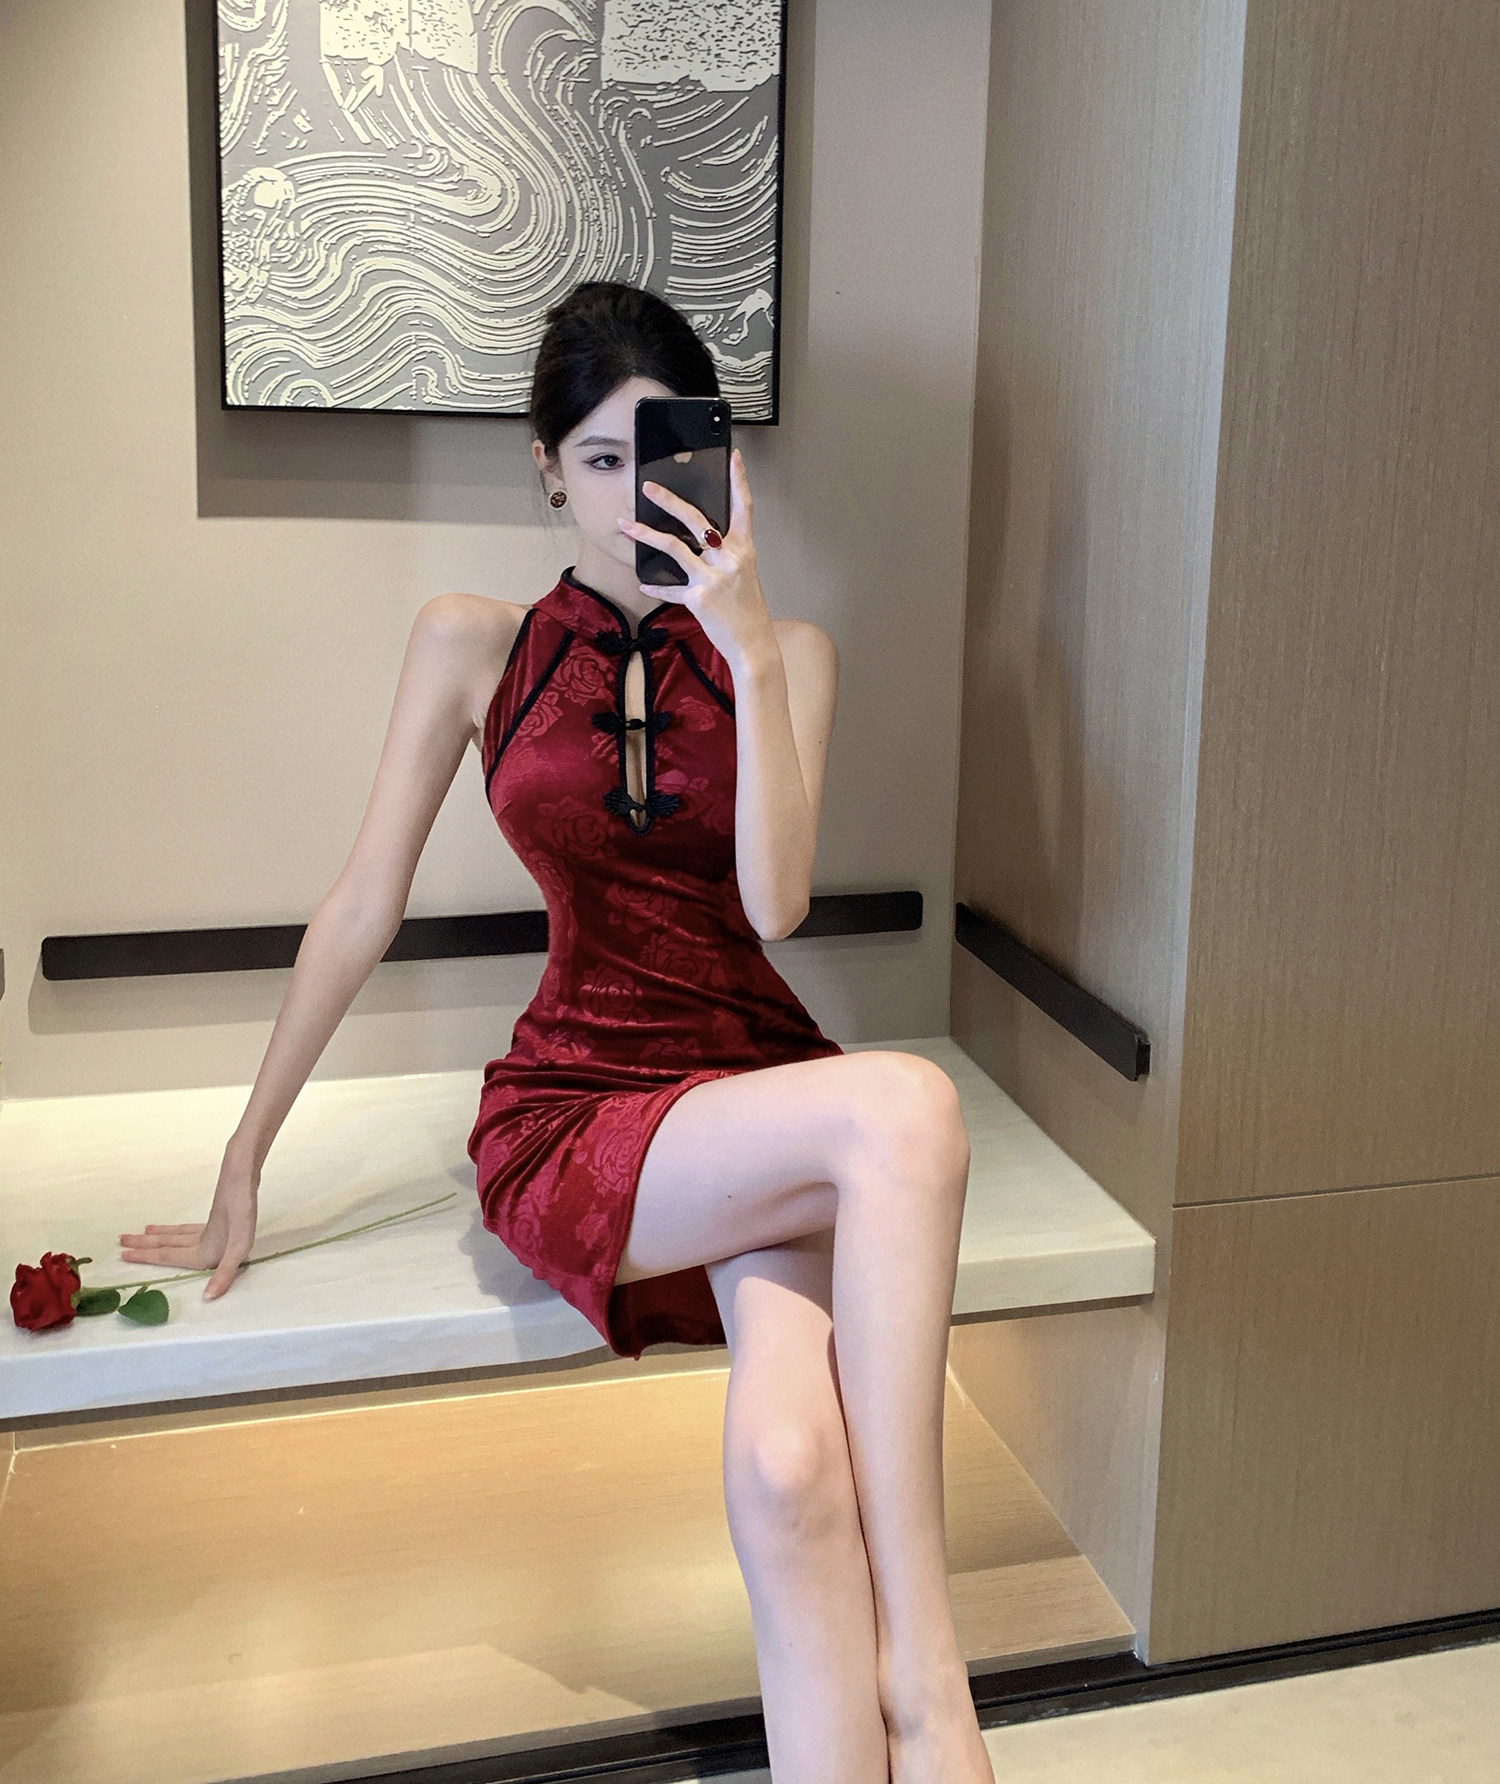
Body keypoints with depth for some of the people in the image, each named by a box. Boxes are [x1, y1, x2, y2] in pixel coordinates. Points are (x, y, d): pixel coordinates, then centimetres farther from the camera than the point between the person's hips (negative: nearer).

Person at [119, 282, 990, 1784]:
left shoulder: (785, 654, 9)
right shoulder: (473, 645, 6)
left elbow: (773, 901, -7)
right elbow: (360, 910, 6)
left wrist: (747, 646, -15)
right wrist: (242, 1166, 8)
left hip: (761, 1092, 2)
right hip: (571, 1112, -2)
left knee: (787, 1463, -32)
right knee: (906, 1109, -34)